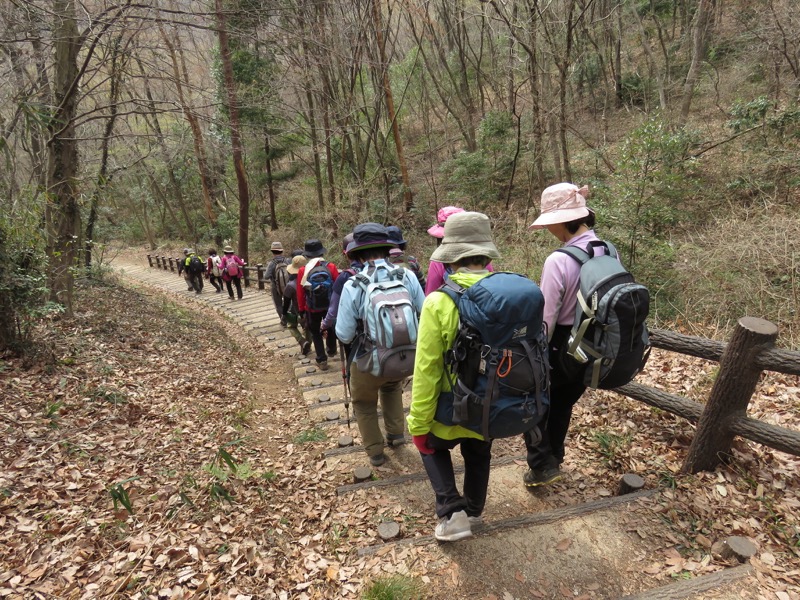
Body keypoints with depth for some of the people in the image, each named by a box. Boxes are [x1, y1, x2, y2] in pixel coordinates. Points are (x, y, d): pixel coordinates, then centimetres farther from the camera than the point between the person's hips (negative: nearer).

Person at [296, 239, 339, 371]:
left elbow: (300, 292, -7)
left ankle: (322, 360, 10)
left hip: (312, 308, -2)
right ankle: (331, 350, 45)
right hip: (330, 306, 2)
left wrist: (301, 308, 6)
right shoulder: (331, 267, -11)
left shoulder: (302, 270, -12)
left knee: (315, 332, 13)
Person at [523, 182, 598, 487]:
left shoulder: (559, 260, -24)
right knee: (562, 405, 25)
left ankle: (542, 465, 16)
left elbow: (545, 319, -20)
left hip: (562, 347, -7)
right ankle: (552, 461, 43)